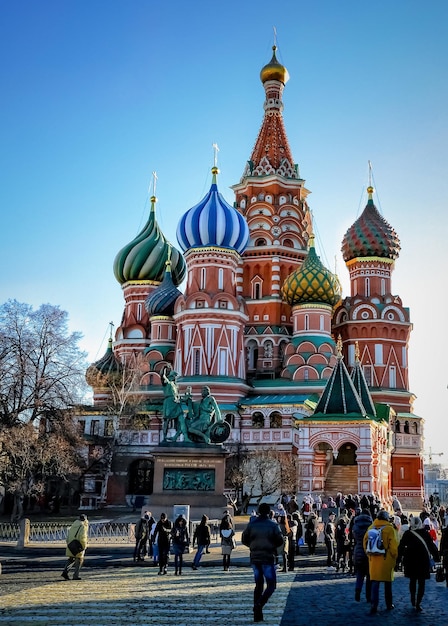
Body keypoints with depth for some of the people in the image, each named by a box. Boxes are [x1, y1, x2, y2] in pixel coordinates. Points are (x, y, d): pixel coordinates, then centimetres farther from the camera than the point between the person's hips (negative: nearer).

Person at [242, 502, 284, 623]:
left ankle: (257, 614, 12)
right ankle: (259, 604, -19)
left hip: (254, 558, 4)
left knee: (258, 585, 15)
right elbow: (280, 541, -6)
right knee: (271, 585, 5)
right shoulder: (273, 525, -6)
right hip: (268, 558, -4)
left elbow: (244, 539, 3)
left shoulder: (251, 524, 1)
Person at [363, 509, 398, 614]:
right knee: (388, 582, 13)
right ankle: (389, 604, 24)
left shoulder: (371, 528, 4)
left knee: (374, 583, 6)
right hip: (386, 560, -2)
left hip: (373, 559, 2)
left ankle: (373, 605, -3)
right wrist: (394, 557, 3)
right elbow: (394, 545, -10)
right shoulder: (389, 529, -9)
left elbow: (365, 542, 8)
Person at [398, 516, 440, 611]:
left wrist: (398, 557, 5)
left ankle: (413, 600, 28)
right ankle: (418, 604, -2)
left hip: (410, 560, 1)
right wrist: (436, 556, 6)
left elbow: (401, 546, -3)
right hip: (423, 560, -1)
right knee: (421, 582, 4)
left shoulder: (407, 534, -3)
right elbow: (432, 546, -3)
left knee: (412, 580, 20)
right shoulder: (425, 533, -5)